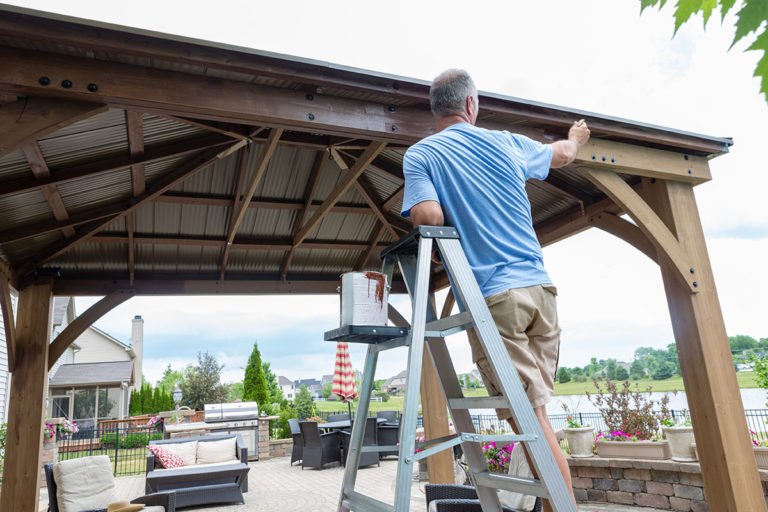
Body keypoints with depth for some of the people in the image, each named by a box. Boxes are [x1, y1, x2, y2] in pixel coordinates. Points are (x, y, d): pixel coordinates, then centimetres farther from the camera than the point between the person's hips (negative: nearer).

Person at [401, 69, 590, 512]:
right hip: (541, 289, 5)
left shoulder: (421, 154, 1)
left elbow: (429, 217, -14)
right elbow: (562, 154, 33)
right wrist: (576, 137, 57)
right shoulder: (506, 143, 15)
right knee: (535, 410, 13)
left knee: (529, 416, -2)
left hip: (493, 296, -4)